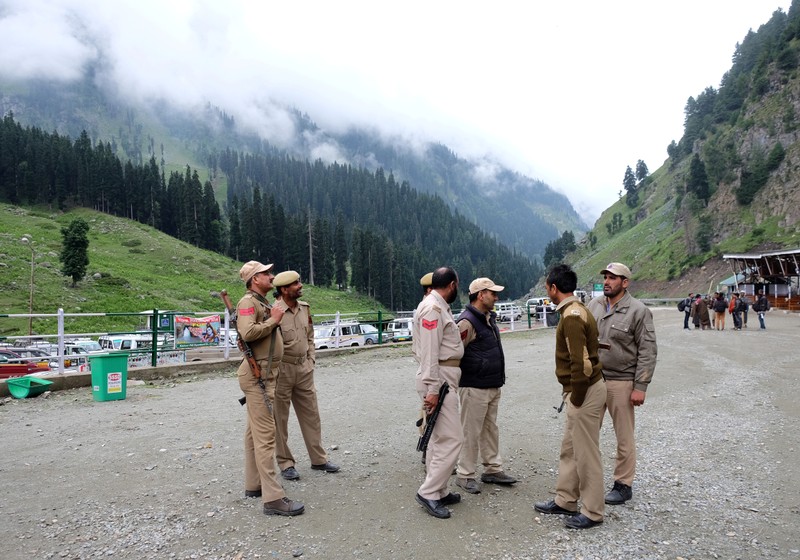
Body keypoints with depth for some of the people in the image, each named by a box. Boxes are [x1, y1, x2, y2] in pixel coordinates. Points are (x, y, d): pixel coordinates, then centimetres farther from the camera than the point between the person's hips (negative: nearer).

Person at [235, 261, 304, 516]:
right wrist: (273, 321, -16)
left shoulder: (262, 302, 18)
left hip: (265, 375, 10)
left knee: (255, 432, 16)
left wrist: (274, 320, 6)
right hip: (258, 375, -10)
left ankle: (254, 485, 26)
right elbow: (247, 332, -27)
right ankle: (273, 498, -10)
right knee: (265, 435, -11)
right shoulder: (248, 302, -12)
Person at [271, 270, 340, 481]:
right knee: (280, 419, 7)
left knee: (311, 414, 13)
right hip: (282, 370, -6)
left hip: (304, 368, 7)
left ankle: (319, 459, 25)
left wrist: (311, 359, 9)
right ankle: (285, 463, 20)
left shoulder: (304, 307, 6)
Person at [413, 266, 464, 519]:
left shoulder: (439, 307, 16)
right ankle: (429, 493, 0)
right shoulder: (432, 308, -16)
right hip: (438, 380, -11)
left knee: (439, 438, 14)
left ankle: (438, 492, 23)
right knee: (451, 439, -8)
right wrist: (432, 390, -23)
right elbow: (429, 352, -22)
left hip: (444, 379, 11)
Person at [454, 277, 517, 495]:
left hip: (493, 386, 9)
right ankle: (464, 475, 12)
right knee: (471, 432, 0)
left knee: (490, 429, 17)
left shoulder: (490, 318, 12)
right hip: (474, 387, -9)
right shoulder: (467, 321, -19)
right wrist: (467, 375, -12)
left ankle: (493, 469, 29)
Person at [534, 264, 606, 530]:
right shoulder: (577, 309, 12)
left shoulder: (571, 316, -21)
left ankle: (592, 512, 16)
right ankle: (565, 500, 31)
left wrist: (576, 397, -15)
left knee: (586, 453, 2)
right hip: (581, 390, 10)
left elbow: (581, 363, -26)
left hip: (586, 392, -10)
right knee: (569, 449, 19)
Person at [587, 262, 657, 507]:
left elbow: (648, 351, -10)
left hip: (621, 382, -5)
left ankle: (623, 484, 20)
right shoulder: (594, 305, 6)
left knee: (624, 437, 7)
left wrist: (640, 387, -13)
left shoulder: (638, 311, -9)